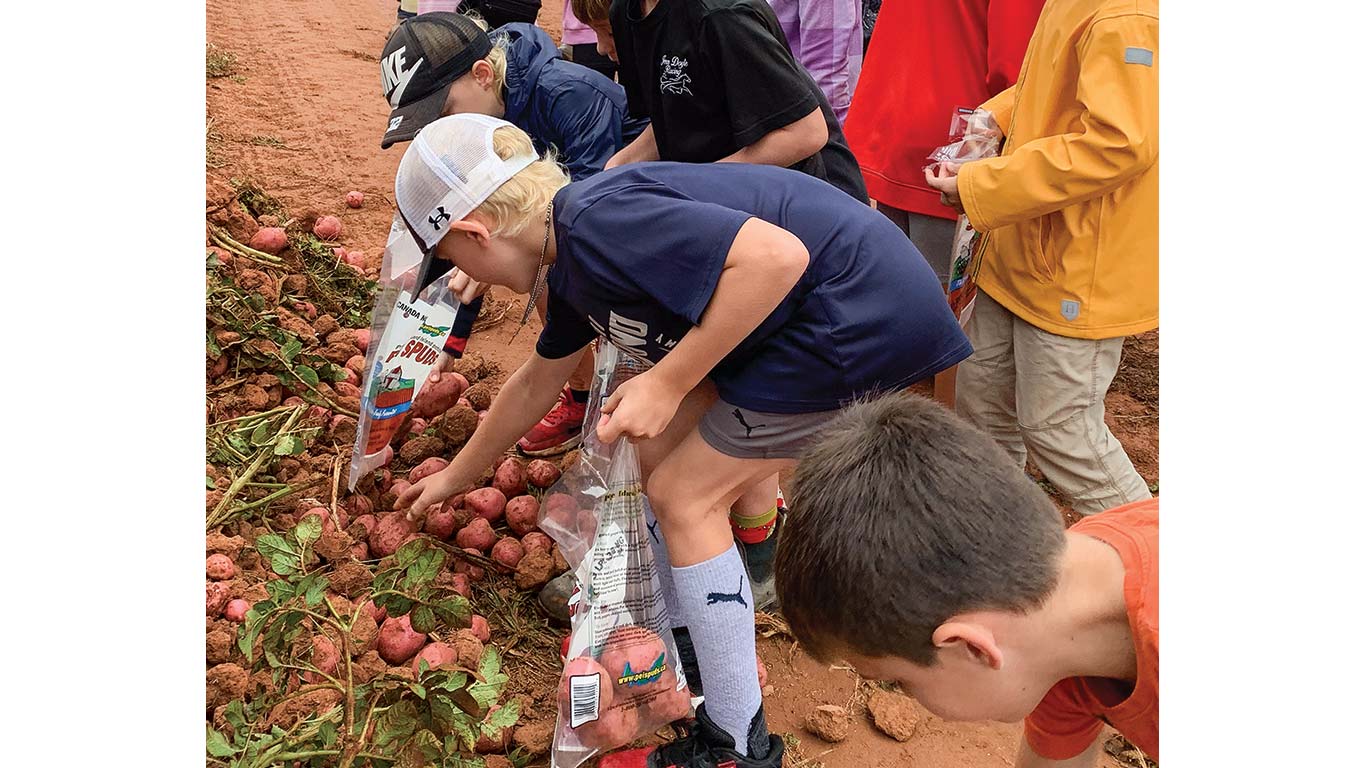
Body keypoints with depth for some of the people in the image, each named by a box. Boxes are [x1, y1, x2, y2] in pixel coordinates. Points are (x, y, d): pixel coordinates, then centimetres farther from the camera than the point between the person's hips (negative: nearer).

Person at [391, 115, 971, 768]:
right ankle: (681, 643, 32)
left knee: (685, 495, -2)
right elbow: (535, 383, 27)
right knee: (662, 450, 14)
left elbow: (777, 255, -29)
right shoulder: (569, 260, 12)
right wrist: (455, 476, 39)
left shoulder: (597, 221, -20)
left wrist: (665, 383, -22)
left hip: (866, 317, -10)